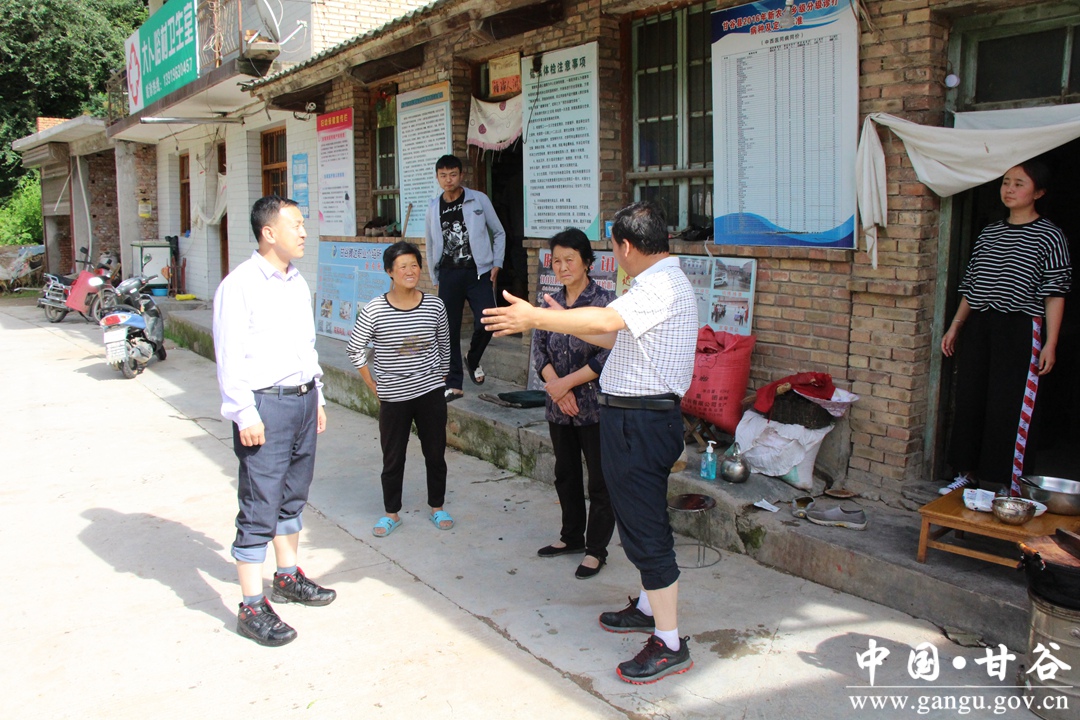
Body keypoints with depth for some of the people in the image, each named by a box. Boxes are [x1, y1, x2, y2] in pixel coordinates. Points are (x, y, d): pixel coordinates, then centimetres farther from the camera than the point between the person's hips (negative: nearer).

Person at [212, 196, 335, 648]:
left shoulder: (298, 282, 12)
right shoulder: (239, 285, -13)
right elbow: (229, 357, -16)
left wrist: (317, 398, 19)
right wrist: (244, 415, -18)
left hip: (303, 400, 8)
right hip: (266, 406, -8)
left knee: (293, 497, 19)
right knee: (260, 509, -3)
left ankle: (288, 578, 35)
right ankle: (252, 608, 5)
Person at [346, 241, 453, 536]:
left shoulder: (434, 306, -4)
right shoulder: (374, 310, -11)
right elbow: (354, 349, -2)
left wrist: (440, 379, 11)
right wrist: (374, 387, 0)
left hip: (431, 392, 2)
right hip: (393, 396, -1)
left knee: (435, 453, 12)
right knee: (393, 458, 10)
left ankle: (437, 507, 30)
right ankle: (391, 513, 26)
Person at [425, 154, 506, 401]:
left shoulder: (479, 200, 0)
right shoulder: (434, 207, 8)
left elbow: (499, 233, 7)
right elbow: (431, 246, 16)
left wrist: (496, 263, -2)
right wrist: (435, 279, 14)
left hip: (478, 272, -2)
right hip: (449, 274, 2)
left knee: (486, 323, -13)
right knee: (449, 329, 2)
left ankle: (473, 360, 18)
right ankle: (454, 384, 11)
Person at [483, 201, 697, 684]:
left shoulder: (662, 286, -17)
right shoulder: (660, 282, 17)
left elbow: (605, 321, -32)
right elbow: (617, 337, 23)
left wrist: (535, 318, -26)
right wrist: (566, 324, 24)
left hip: (640, 421, -11)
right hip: (634, 417, 11)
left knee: (646, 528, -6)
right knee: (640, 521, 21)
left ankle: (669, 644, 2)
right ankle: (648, 609, 37)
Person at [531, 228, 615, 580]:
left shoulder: (604, 301, -12)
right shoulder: (551, 303, 6)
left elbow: (608, 356, -17)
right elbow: (539, 348, 4)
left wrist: (566, 382, -16)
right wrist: (555, 387, -11)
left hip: (595, 406, -6)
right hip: (559, 407, 6)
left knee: (599, 481, 4)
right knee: (566, 474, 19)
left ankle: (596, 549, 18)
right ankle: (572, 537, 36)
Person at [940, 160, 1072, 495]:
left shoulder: (1049, 236, -2)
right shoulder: (988, 233, 13)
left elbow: (1055, 293, -5)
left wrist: (1050, 343, -10)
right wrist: (955, 327, 14)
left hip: (1020, 330, -5)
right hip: (977, 327, 6)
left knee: (1008, 408, -4)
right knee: (969, 401, 8)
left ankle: (1004, 483, 7)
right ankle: (968, 473, 21)